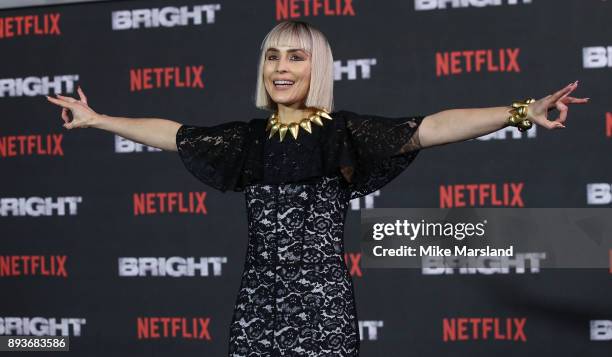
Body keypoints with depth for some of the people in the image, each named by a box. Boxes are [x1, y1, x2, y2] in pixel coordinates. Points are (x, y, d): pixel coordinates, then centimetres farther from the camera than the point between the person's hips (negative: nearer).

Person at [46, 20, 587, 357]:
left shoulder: (344, 132, -3)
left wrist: (522, 112, -23)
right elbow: (172, 133, 20)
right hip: (259, 299, 4)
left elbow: (430, 128, -13)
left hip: (321, 299, -4)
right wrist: (97, 119, 24)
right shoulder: (250, 136, 10)